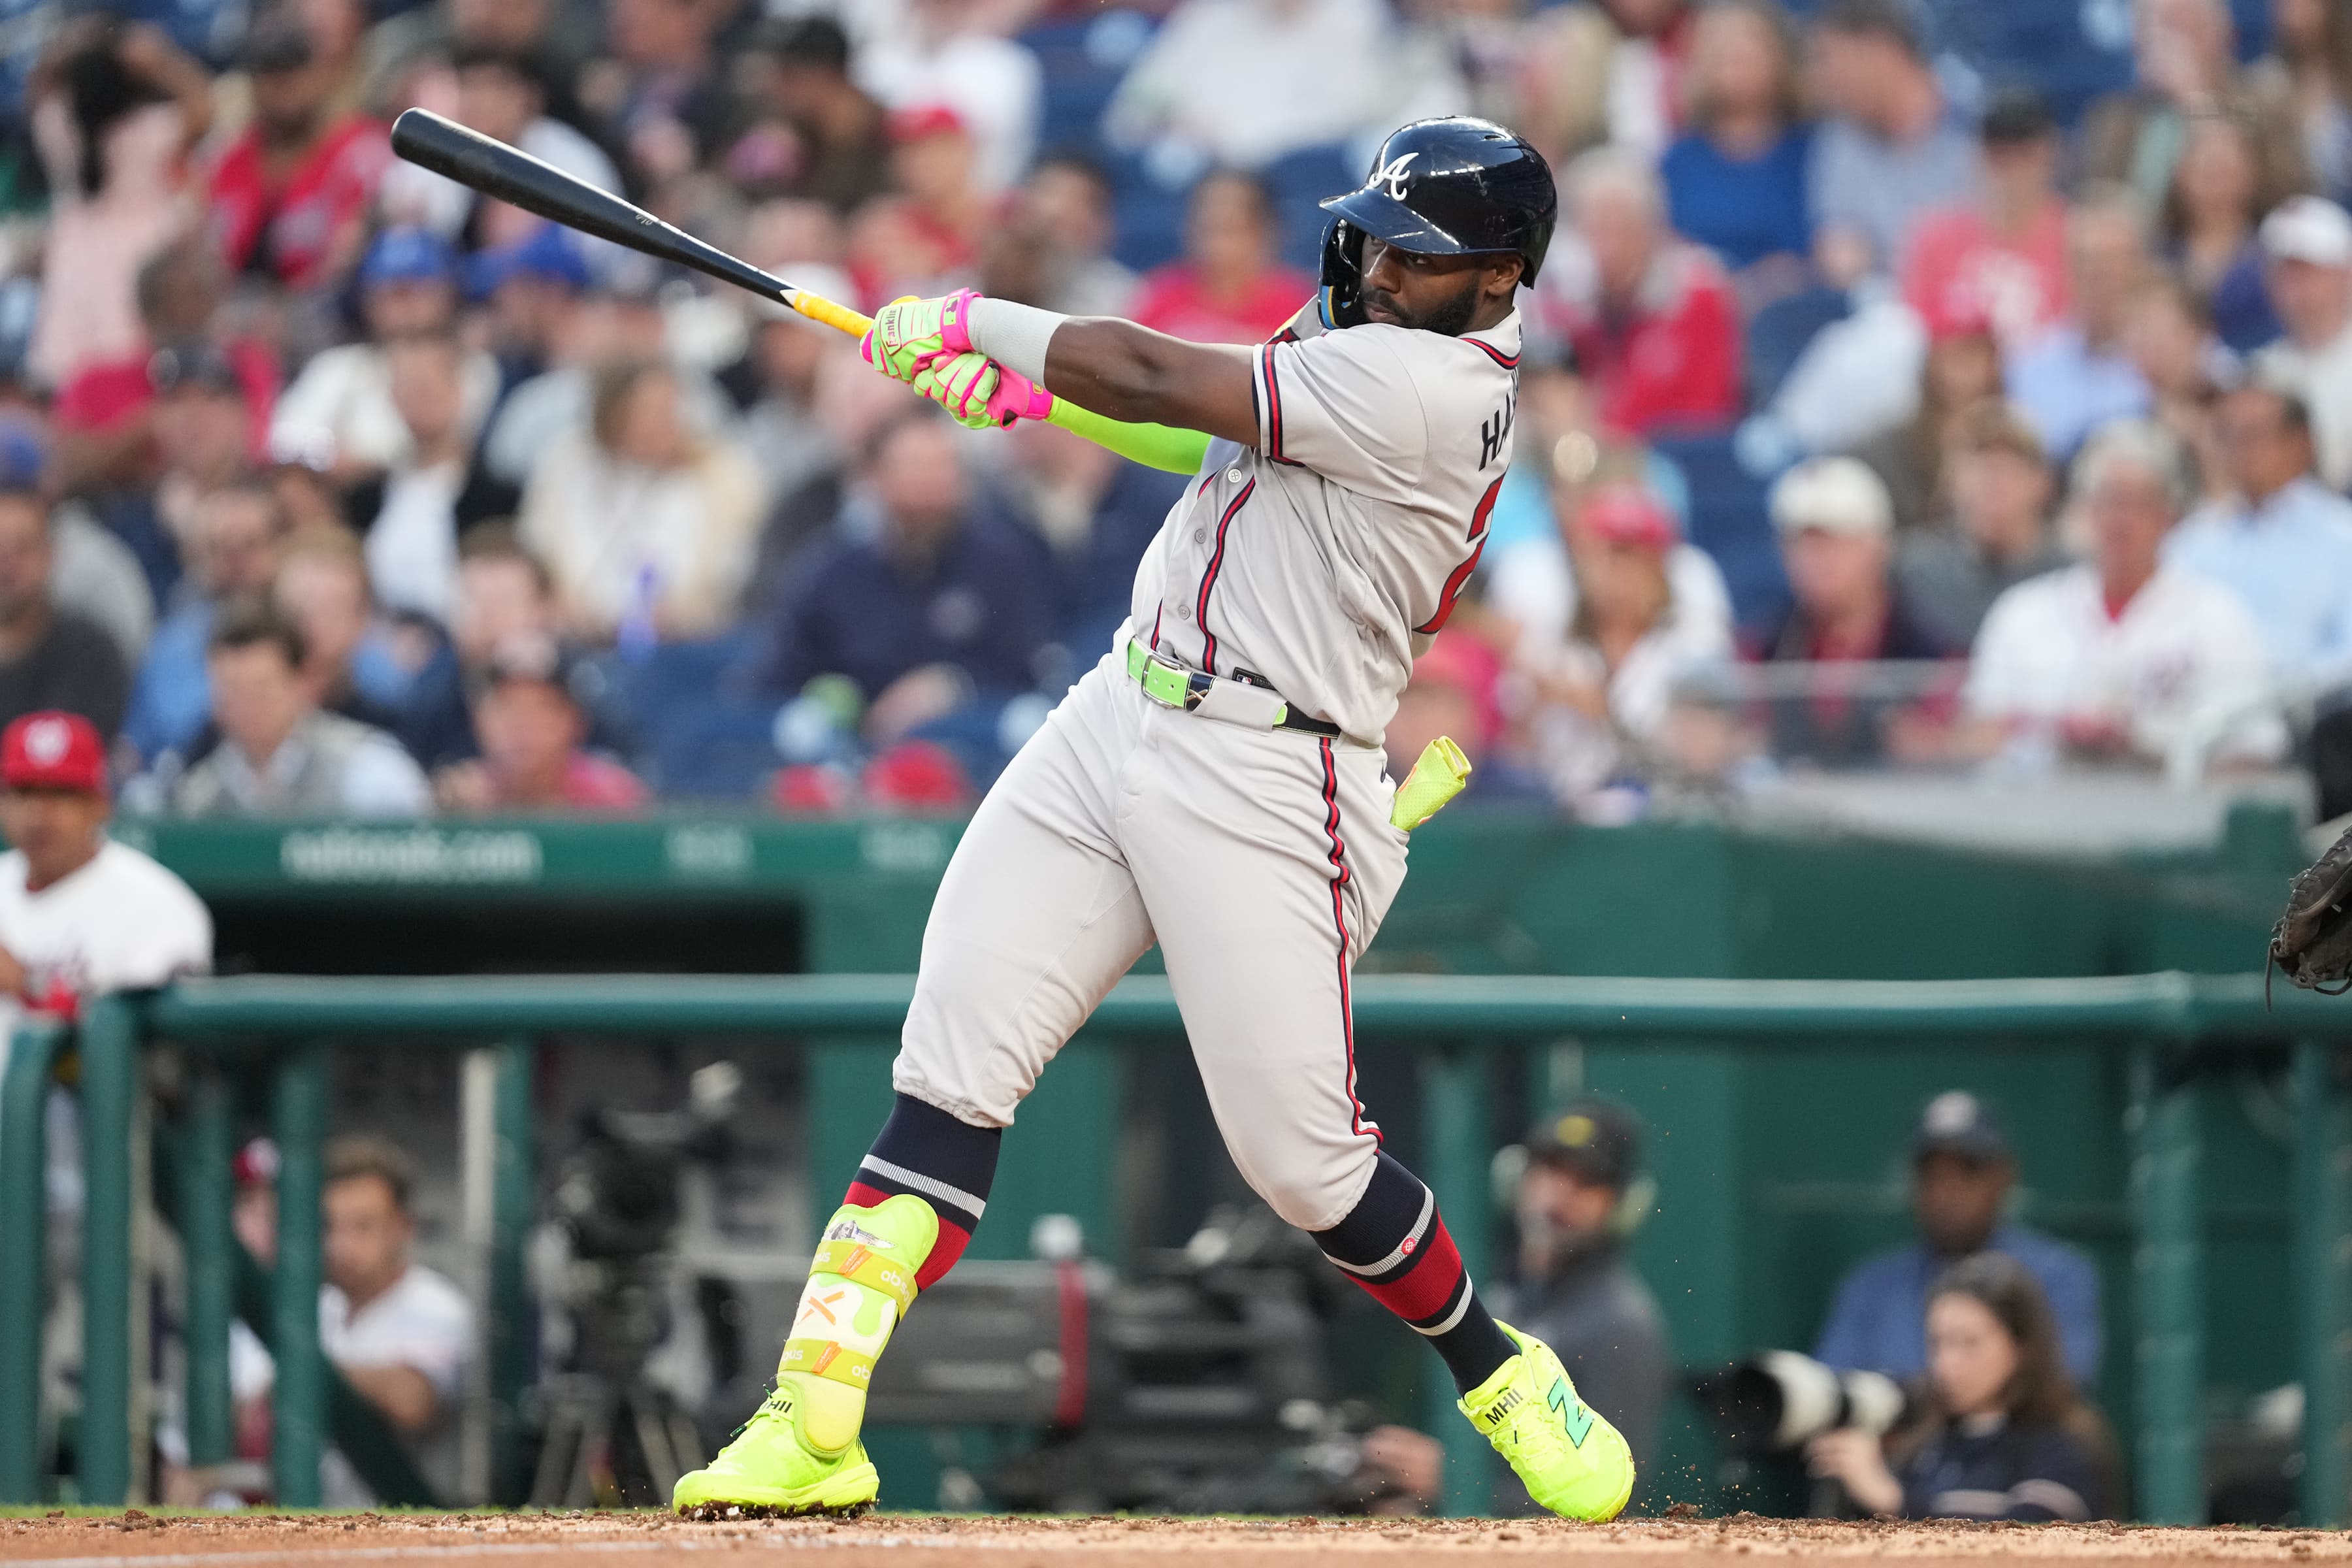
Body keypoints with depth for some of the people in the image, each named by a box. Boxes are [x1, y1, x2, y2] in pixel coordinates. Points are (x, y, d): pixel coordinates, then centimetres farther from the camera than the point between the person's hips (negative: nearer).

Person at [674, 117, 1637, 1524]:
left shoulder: (1431, 389, -17)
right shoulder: (1362, 350, 13)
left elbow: (1162, 380, -16)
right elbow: (1195, 434, 22)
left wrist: (975, 323, -3)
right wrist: (1031, 389, 6)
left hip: (1264, 786, -9)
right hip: (1120, 719, 9)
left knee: (1303, 1159, -4)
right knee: (954, 1066, -3)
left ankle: (1499, 1375, 23)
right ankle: (813, 1429, -6)